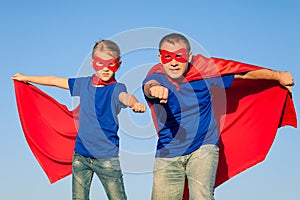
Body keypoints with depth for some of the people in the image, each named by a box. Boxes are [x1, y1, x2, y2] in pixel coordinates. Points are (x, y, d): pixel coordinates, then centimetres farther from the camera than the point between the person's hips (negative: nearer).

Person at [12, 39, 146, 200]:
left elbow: (125, 97, -33)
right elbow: (56, 81, 19)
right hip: (80, 154, 5)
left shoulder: (116, 88, -10)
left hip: (107, 157, -5)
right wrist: (26, 78, 31)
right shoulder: (84, 84, 6)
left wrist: (135, 103, -58)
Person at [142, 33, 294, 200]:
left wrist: (279, 76, 14)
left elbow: (244, 72, 4)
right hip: (167, 156, 1)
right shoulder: (156, 76, -12)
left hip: (203, 148, -1)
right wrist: (154, 88, -63)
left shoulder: (203, 68, -7)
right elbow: (150, 85, -38)